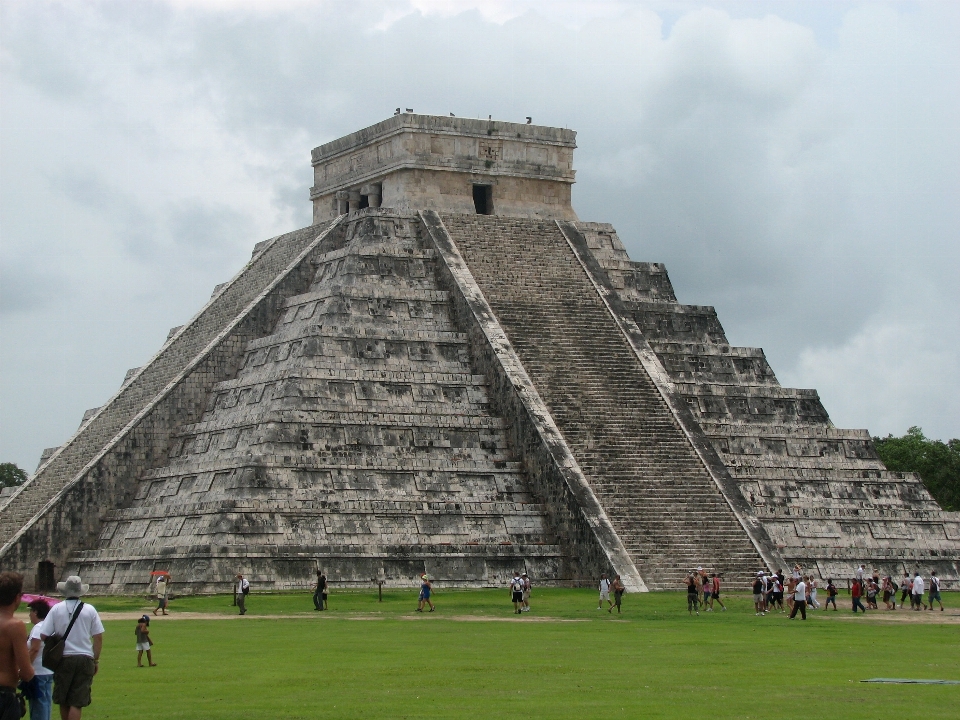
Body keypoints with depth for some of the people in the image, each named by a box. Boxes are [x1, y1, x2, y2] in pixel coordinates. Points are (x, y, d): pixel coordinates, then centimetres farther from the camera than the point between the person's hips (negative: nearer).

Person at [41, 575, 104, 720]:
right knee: (77, 703, -1)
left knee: (63, 702, 16)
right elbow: (98, 637, -1)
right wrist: (96, 659, 9)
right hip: (84, 659, -1)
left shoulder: (56, 609, -3)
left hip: (63, 659, 1)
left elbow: (43, 636, -4)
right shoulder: (90, 610, -2)